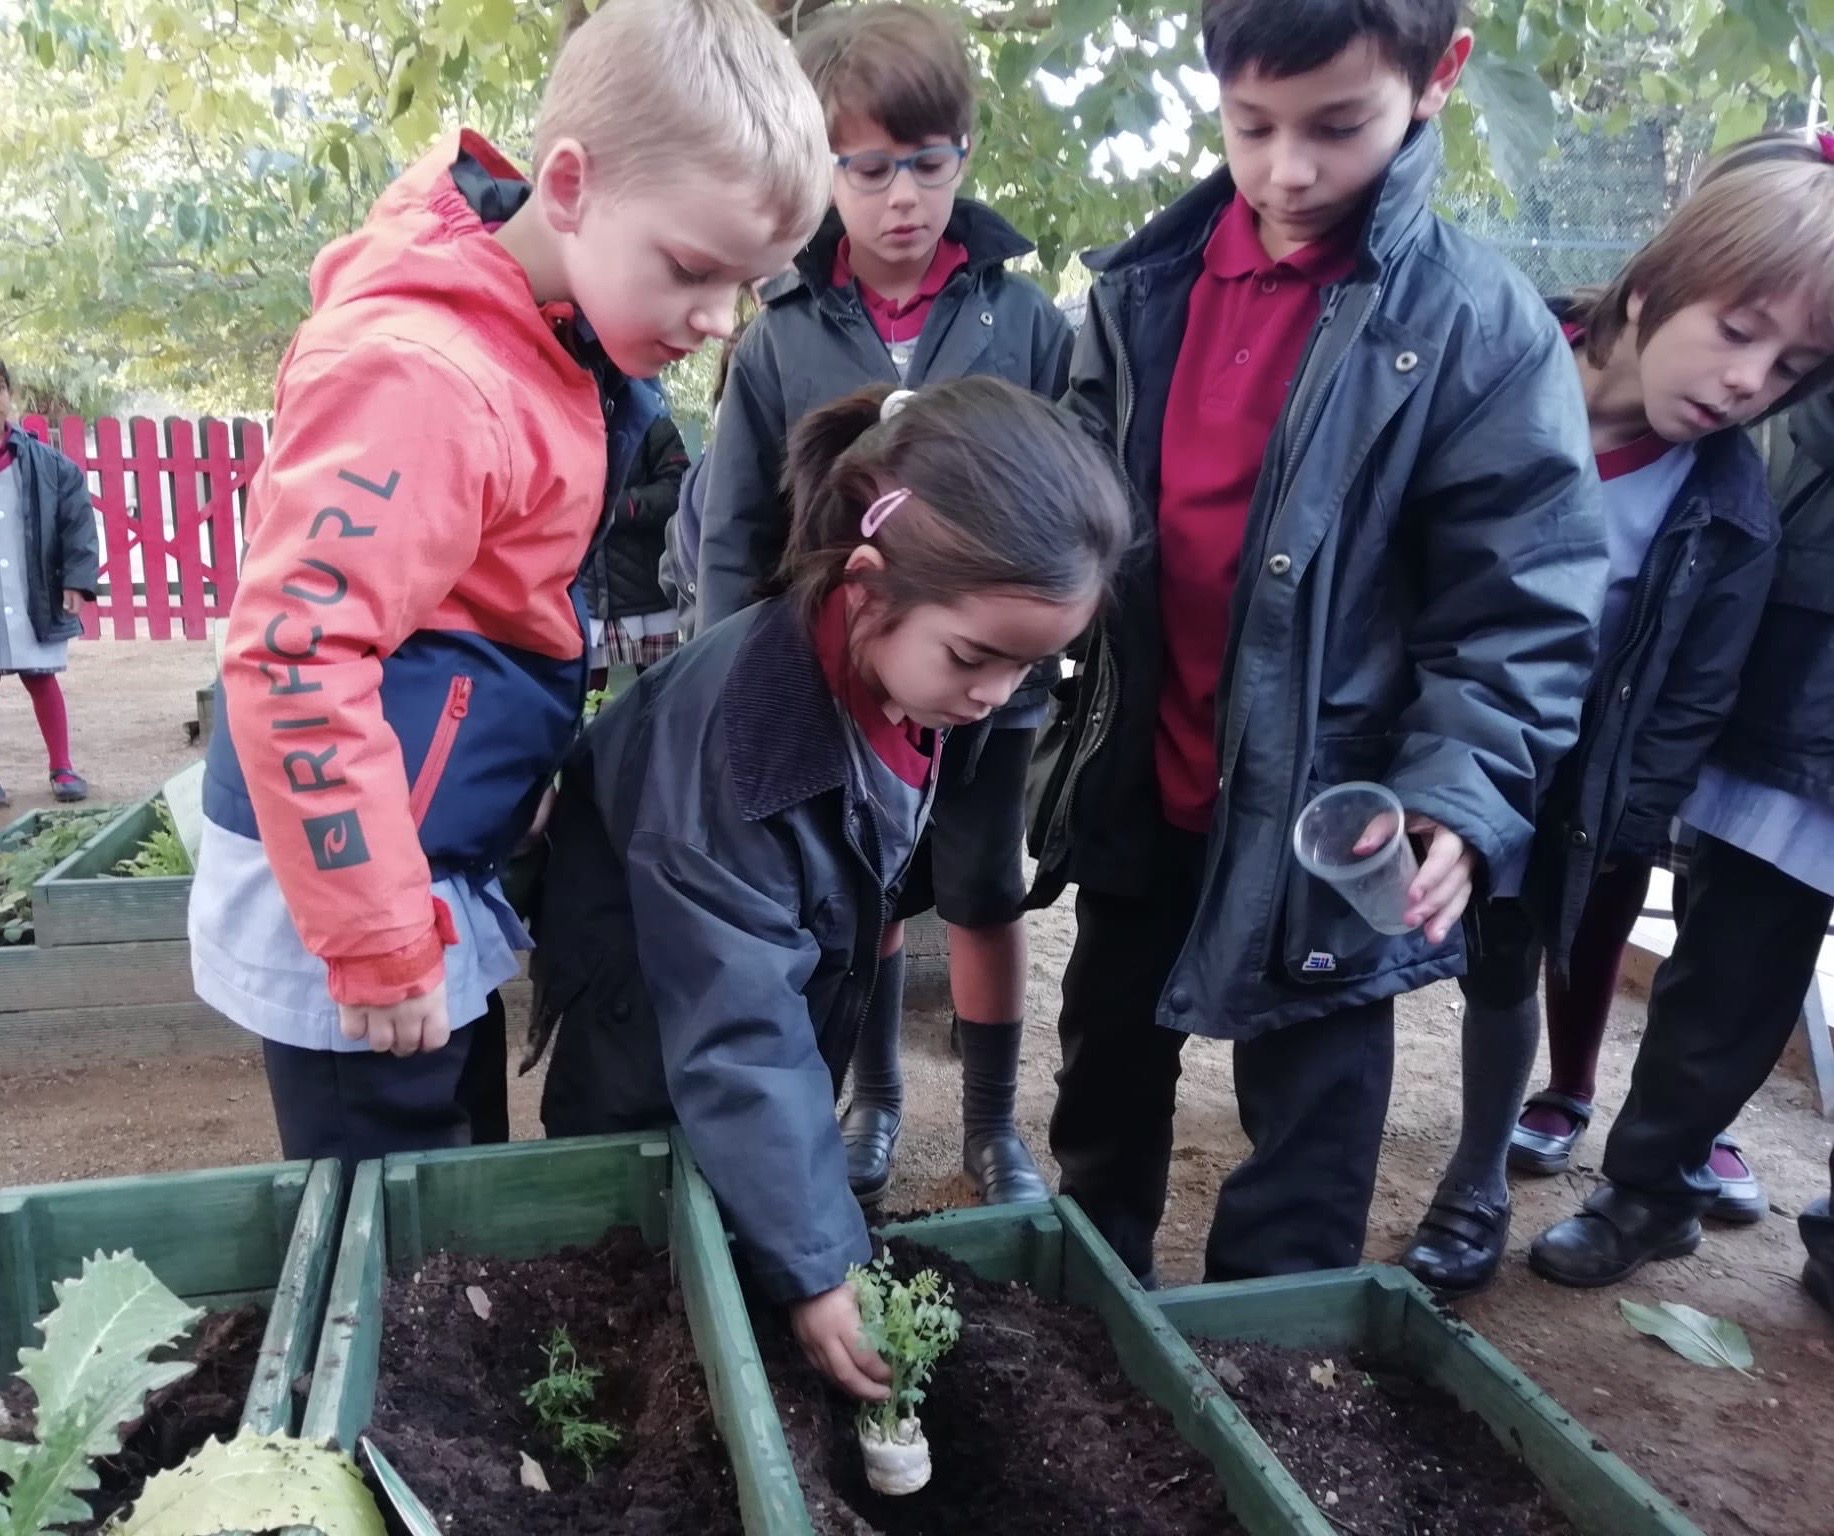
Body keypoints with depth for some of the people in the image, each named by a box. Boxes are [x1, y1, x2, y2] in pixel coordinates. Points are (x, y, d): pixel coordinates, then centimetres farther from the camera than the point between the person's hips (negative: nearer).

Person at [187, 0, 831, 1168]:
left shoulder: (560, 339, 4)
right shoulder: (422, 372, -25)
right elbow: (294, 659, -28)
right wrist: (379, 944, -21)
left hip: (446, 879, 9)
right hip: (339, 894, -9)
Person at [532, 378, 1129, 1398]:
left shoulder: (917, 673, -15)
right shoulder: (733, 739, -37)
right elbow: (738, 1035, -34)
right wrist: (815, 1267, -32)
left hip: (811, 1013, 6)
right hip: (656, 1102, -6)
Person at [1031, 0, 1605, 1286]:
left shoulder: (1483, 328, -11)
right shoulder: (1145, 287, 1)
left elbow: (1524, 613, -13)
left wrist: (1457, 799, -25)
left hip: (1329, 833, -5)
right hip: (1140, 799, 5)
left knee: (1305, 1189, 9)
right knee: (1107, 1088, 25)